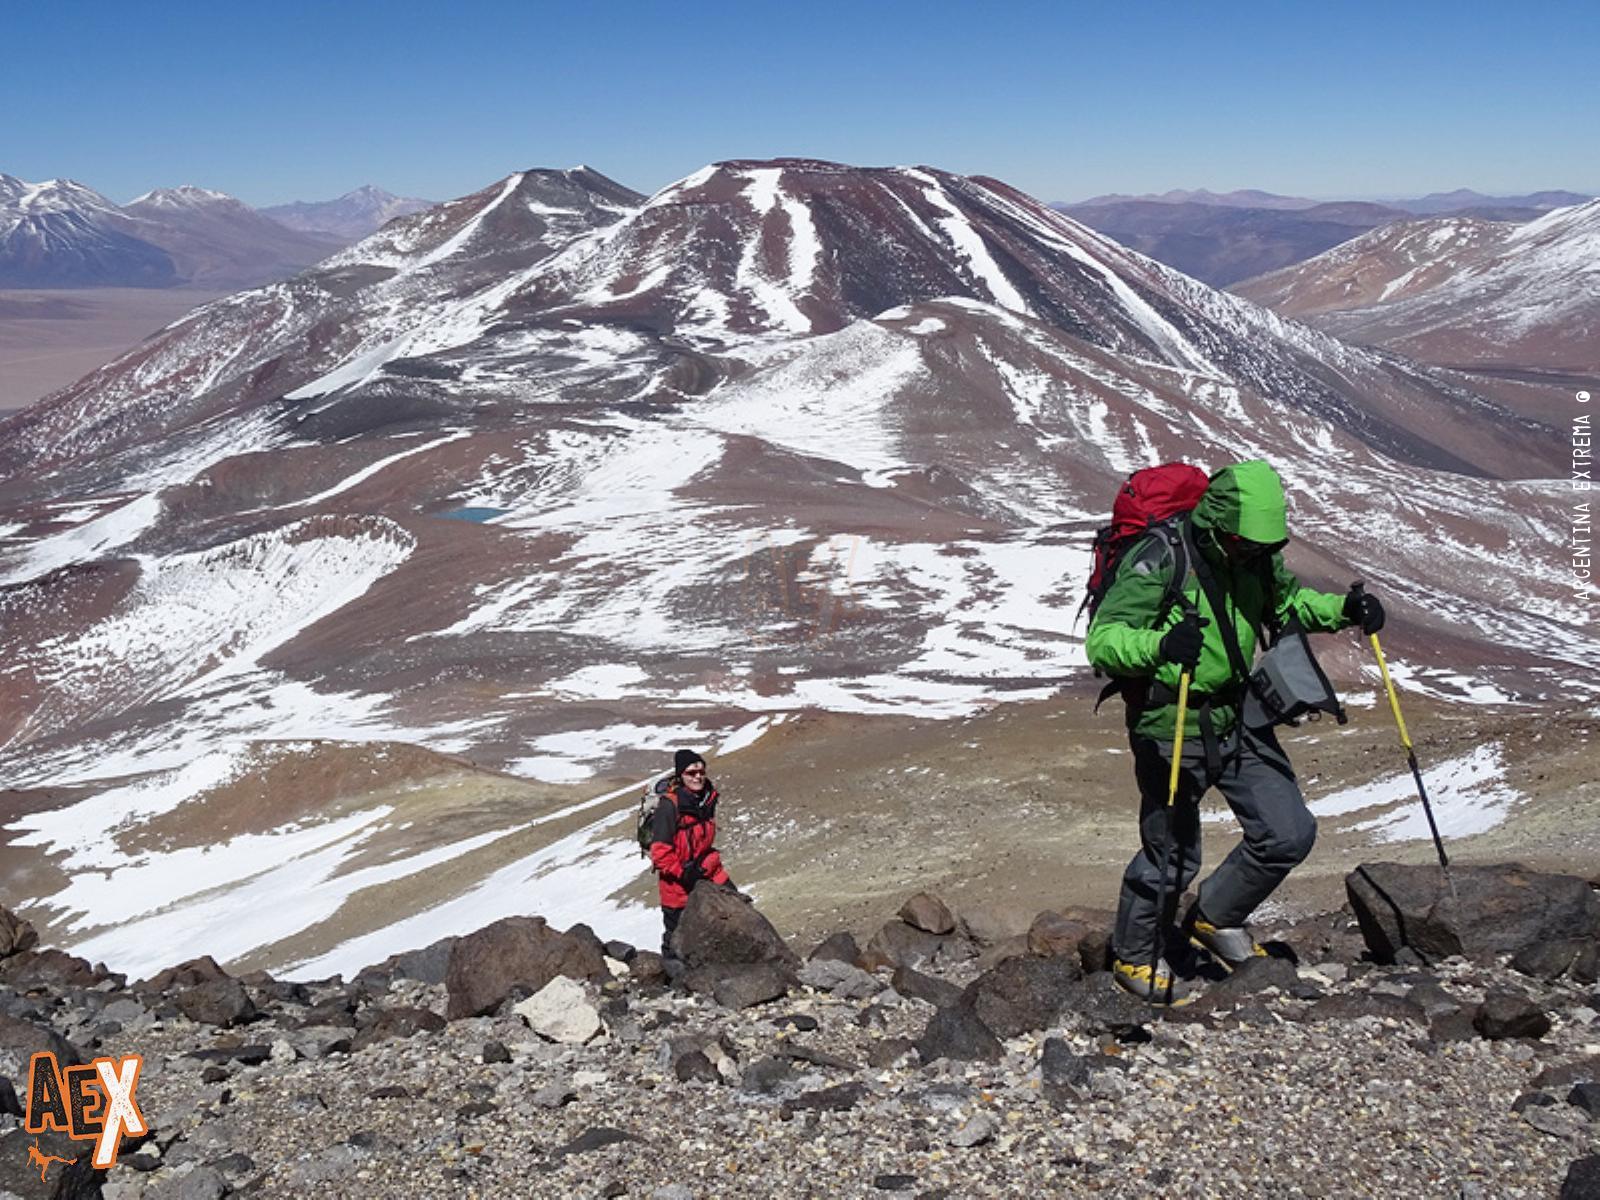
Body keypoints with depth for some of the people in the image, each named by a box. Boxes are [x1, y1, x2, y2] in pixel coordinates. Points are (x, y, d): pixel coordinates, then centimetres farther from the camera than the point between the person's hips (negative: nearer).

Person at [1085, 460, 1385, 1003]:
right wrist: (1160, 645, -46)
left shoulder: (1257, 557, -2)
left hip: (1239, 720, 7)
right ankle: (1133, 955, 31)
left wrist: (1344, 609, -1)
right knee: (1172, 857, 5)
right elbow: (1102, 640, -26)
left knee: (1290, 834, 5)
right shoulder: (1158, 560, -23)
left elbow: (1288, 604, 18)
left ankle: (1215, 918, 29)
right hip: (1170, 730, -6)